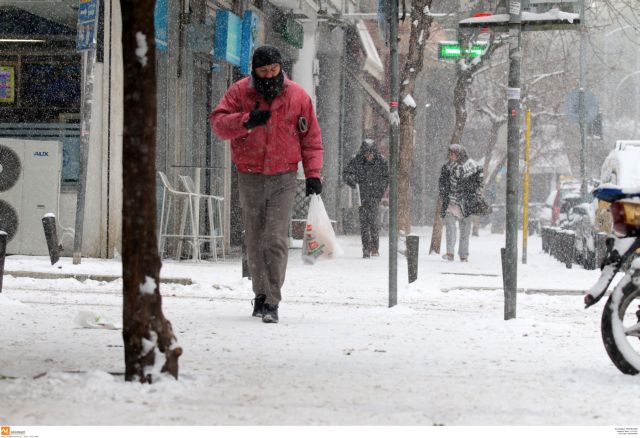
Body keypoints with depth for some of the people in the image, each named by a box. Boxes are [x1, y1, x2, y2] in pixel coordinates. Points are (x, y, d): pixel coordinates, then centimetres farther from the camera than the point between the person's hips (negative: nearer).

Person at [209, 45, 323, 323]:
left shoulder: (297, 96, 1)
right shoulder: (240, 92, 1)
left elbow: (311, 138, 6)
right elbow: (218, 122, -6)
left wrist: (313, 173, -2)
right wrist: (246, 121, -23)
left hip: (283, 178, -2)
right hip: (250, 178, 2)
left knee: (276, 240, -13)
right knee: (254, 241, 8)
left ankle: (272, 302, -13)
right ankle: (261, 293, 22)